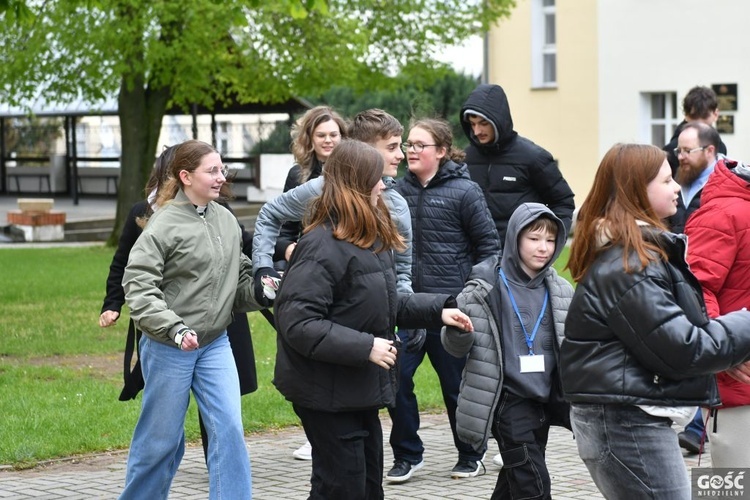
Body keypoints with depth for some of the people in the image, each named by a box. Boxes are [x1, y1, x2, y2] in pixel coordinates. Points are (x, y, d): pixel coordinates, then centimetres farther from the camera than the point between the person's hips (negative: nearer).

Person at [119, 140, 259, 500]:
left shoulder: (226, 220, 4)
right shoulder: (164, 224, -13)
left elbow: (239, 278, 13)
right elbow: (137, 286, -19)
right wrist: (174, 327, -29)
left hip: (215, 344, 5)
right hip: (168, 348, -5)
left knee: (229, 428, -4)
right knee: (161, 437, 7)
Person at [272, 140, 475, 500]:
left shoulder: (372, 239, 10)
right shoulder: (322, 246, -21)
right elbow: (298, 323, -26)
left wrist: (438, 309, 7)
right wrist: (364, 347, -27)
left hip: (360, 390, 10)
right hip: (328, 393, -10)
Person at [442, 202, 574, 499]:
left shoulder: (560, 291, 6)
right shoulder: (488, 287, -8)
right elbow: (456, 347, -3)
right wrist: (455, 328, -24)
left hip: (545, 398, 5)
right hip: (508, 400, -5)